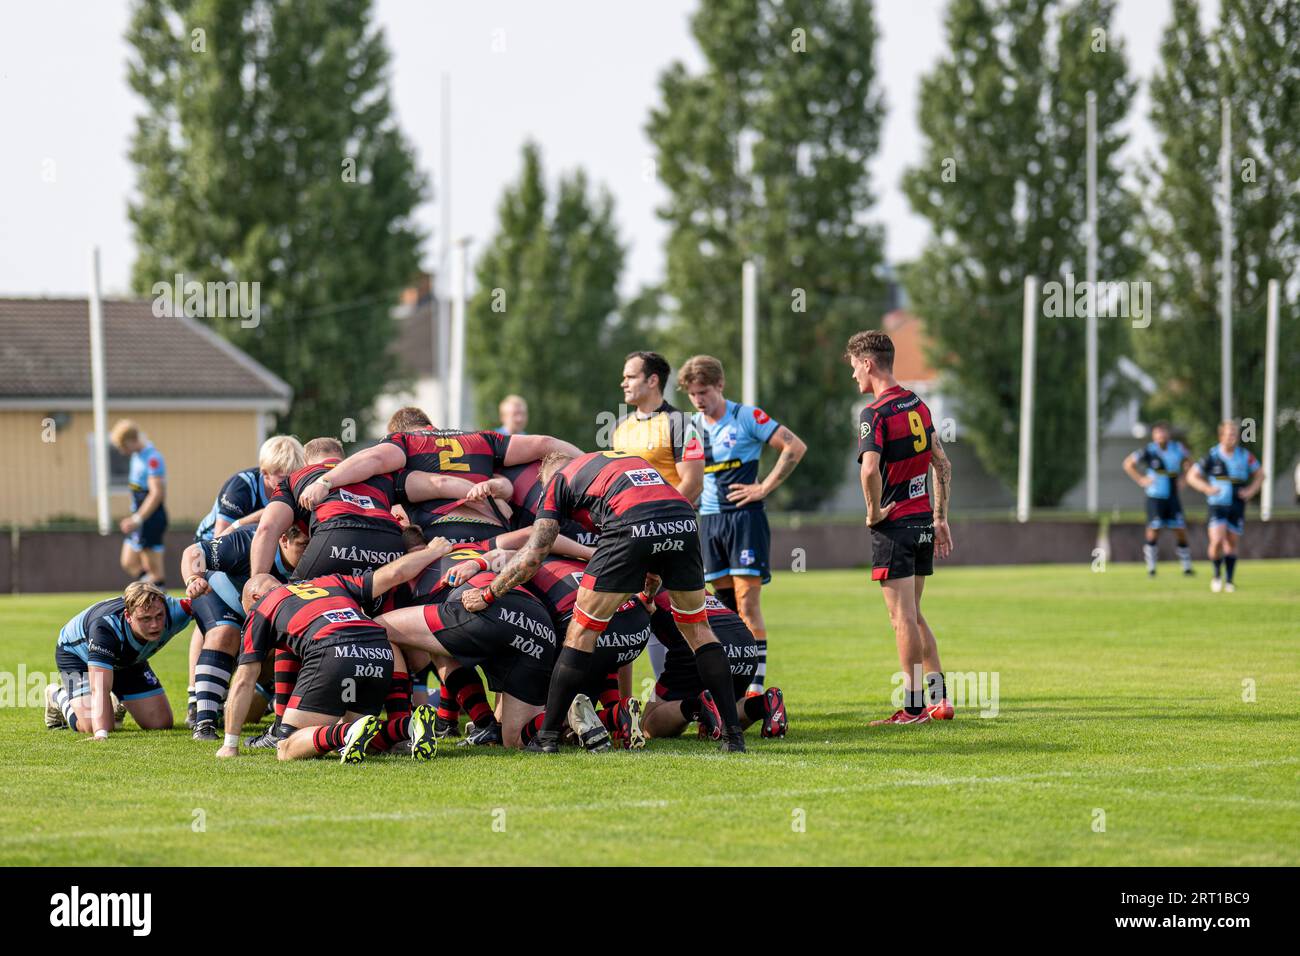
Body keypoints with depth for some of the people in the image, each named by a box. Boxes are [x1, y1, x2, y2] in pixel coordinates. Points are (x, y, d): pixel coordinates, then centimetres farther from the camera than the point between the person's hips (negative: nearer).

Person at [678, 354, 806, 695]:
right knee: (725, 607, 6)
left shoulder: (747, 417, -6)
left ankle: (756, 686, -11)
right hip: (709, 521, 6)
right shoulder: (691, 426, 10)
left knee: (747, 603, -11)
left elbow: (795, 447, -9)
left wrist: (765, 487, -11)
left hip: (744, 517, -6)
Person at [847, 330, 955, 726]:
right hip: (923, 522, 8)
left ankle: (914, 706, -1)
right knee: (913, 615, 17)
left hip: (894, 525, -8)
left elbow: (870, 469, -30)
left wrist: (874, 511, -15)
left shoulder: (875, 413, -15)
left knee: (903, 617, -3)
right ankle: (939, 697, 15)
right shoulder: (917, 405, 11)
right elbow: (943, 465, 16)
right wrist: (940, 517, 19)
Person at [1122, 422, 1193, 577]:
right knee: (1154, 530, -8)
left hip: (1173, 498, 3)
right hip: (1155, 498, -3)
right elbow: (1128, 464, 2)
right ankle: (1151, 568, 3)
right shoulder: (1149, 451, -6)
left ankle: (1186, 567, 8)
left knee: (1180, 531, 0)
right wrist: (1141, 480, -5)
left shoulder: (1178, 449, 3)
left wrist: (1182, 477, 9)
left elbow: (1188, 461, 23)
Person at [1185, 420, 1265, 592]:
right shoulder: (1212, 456, -6)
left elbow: (1259, 474, 13)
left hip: (1237, 506, 3)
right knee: (1217, 541, -18)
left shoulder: (1245, 456, 0)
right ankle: (1217, 575, 4)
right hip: (1217, 505, -3)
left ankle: (1229, 580, 20)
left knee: (1232, 544, 7)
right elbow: (1192, 476, 0)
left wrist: (1250, 491, -4)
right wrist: (1206, 488, -17)